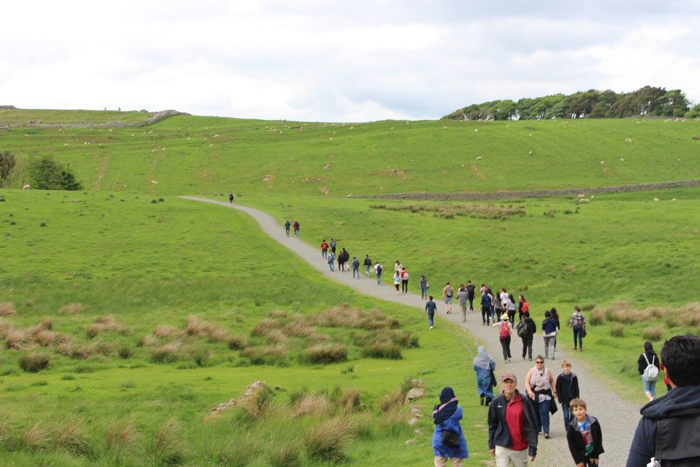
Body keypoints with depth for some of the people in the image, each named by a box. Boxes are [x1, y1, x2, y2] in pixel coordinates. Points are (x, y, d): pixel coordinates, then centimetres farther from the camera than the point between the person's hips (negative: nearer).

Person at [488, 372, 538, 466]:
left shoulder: (524, 401, -6)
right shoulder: (497, 401, -2)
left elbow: (532, 425, -4)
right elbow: (492, 424, 8)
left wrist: (532, 449, -8)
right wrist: (491, 445, 9)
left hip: (521, 448, 0)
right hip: (502, 447, 0)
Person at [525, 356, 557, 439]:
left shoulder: (547, 371, 1)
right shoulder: (531, 371, -1)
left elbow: (552, 382, 10)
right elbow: (527, 382, -7)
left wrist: (554, 392, 9)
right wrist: (529, 391, -22)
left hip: (545, 396, -1)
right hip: (534, 396, 1)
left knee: (544, 413, -11)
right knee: (535, 413, 11)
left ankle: (546, 431, -12)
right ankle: (537, 429, 29)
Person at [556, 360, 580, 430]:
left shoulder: (574, 377, 0)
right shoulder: (560, 378, -3)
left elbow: (576, 389, 6)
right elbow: (558, 390, -1)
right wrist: (560, 400, -6)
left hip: (572, 399, 1)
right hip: (564, 400, -1)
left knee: (573, 415, 1)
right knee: (566, 416, 1)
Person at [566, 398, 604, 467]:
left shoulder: (594, 422, -13)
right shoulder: (571, 427, -15)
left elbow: (599, 439, -5)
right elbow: (571, 445, -9)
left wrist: (596, 455, -5)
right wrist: (578, 460, -10)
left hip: (593, 454, 1)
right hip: (581, 456, -1)